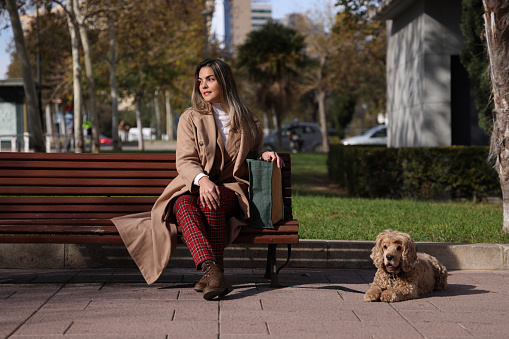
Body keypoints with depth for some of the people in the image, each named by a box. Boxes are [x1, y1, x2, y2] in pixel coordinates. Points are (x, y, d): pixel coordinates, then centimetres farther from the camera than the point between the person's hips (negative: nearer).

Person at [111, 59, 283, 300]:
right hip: (193, 187, 0)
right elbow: (185, 161, -4)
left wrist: (264, 155, 3)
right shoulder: (190, 118, 7)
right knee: (183, 205, -37)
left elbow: (252, 153, 28)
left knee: (211, 201, -37)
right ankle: (212, 270, -56)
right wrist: (202, 180, -26)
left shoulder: (246, 119, 13)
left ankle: (213, 272, -36)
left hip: (231, 191, 0)